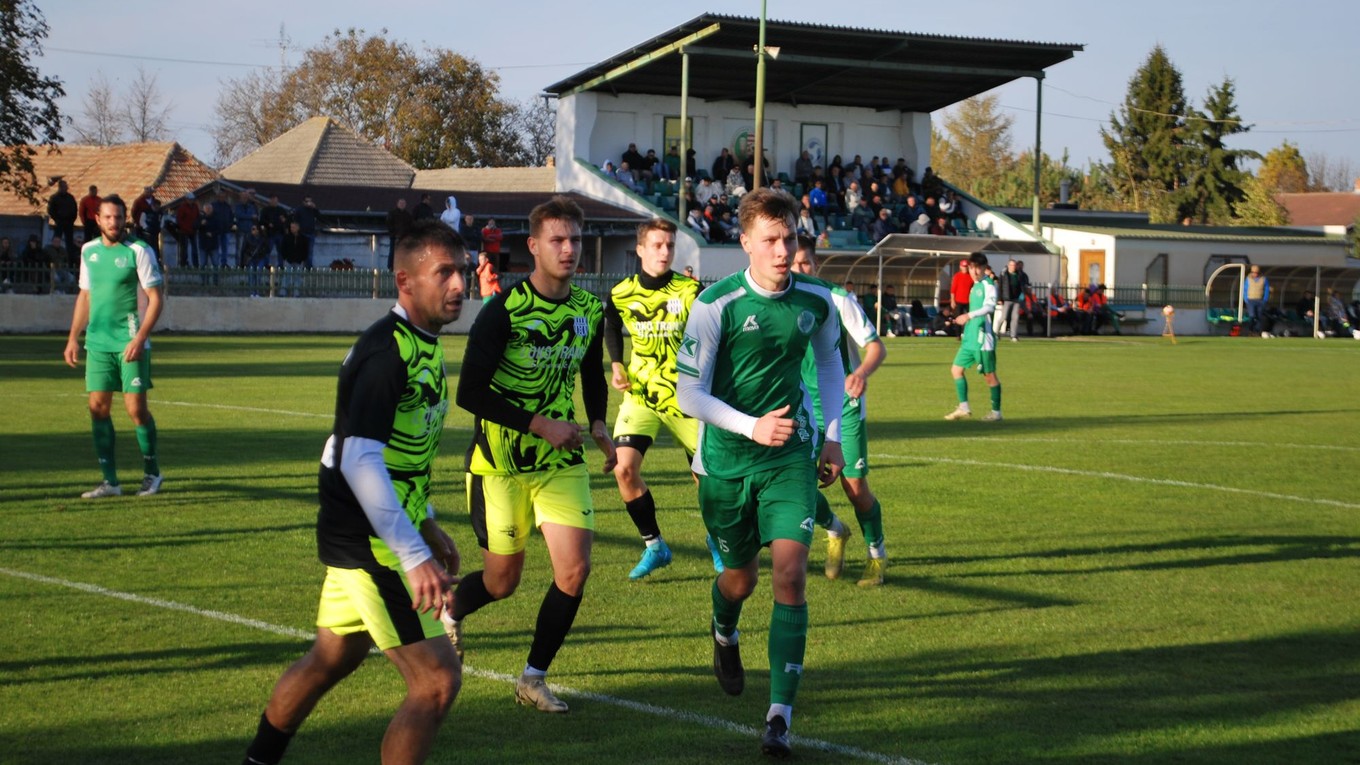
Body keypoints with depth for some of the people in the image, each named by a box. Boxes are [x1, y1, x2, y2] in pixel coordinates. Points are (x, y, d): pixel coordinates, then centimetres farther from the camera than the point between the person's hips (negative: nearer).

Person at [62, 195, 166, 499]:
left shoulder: (138, 251, -6)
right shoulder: (89, 251, 10)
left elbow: (156, 297, -8)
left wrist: (140, 338, -16)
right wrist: (73, 338, 14)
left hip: (130, 342, -5)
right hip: (97, 342, 5)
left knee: (136, 408, -5)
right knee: (98, 408, 1)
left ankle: (152, 473, 14)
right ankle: (110, 481, 7)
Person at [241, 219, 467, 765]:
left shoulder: (423, 346, 10)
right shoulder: (385, 352, -22)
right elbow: (359, 459, -30)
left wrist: (427, 525, 24)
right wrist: (414, 556, -33)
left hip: (361, 537, 10)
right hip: (371, 542, -10)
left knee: (330, 660, 23)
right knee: (438, 679, -11)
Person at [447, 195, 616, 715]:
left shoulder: (590, 310, 2)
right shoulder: (503, 311, -16)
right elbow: (470, 392, -18)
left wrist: (599, 427, 8)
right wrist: (540, 424, -22)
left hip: (562, 460, 4)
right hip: (500, 463, -4)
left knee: (574, 570, -10)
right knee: (502, 581, 5)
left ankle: (533, 678, 7)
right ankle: (449, 615, 41)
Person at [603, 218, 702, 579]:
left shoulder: (691, 292, -11)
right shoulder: (621, 294, -3)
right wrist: (616, 366, 7)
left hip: (685, 397, -2)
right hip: (640, 394, 2)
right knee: (624, 468, -14)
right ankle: (653, 546, 2)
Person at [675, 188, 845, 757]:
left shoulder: (815, 300, -3)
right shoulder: (716, 304, -14)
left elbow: (830, 361, 17)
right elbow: (689, 395, -12)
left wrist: (832, 437, 13)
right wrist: (752, 427, -23)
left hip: (791, 457, 1)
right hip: (725, 460, -1)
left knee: (790, 572, -15)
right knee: (740, 578, 14)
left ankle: (780, 716, -13)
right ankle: (725, 635, 53)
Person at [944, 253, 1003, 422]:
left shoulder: (989, 285, -10)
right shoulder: (974, 287, 16)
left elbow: (989, 306, -26)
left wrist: (969, 315, -36)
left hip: (983, 338, -9)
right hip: (970, 338, 9)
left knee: (990, 375, -2)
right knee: (956, 369, 8)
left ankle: (996, 412, 7)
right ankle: (963, 408, 13)